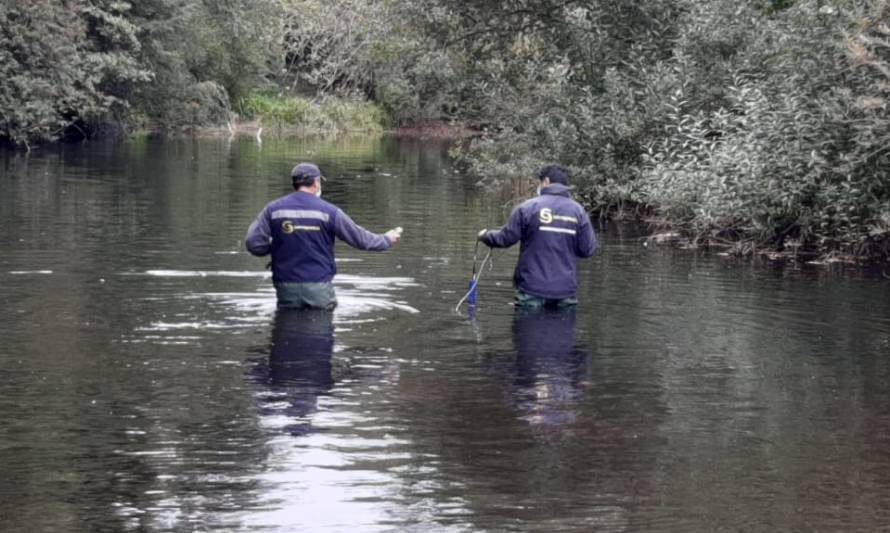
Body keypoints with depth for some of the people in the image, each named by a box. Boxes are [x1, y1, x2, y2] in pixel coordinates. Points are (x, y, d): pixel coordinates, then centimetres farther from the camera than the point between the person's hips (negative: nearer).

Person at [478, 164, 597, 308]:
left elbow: (506, 238, -3)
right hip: (566, 290, 2)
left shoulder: (527, 207, -7)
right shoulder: (578, 211, 1)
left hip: (533, 289, -2)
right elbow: (587, 249, 1)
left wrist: (485, 235, 18)